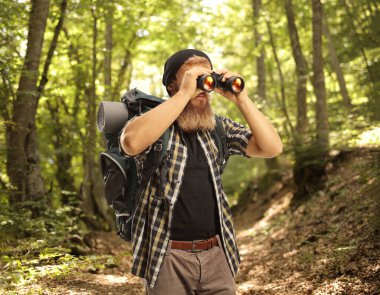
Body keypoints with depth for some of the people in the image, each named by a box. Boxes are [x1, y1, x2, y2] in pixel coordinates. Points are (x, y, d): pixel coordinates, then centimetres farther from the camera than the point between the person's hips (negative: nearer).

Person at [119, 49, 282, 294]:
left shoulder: (219, 127, 7)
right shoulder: (149, 121, -5)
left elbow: (272, 148, -1)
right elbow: (132, 143, -29)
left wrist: (241, 99, -10)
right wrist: (185, 94, -26)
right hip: (168, 256, -4)